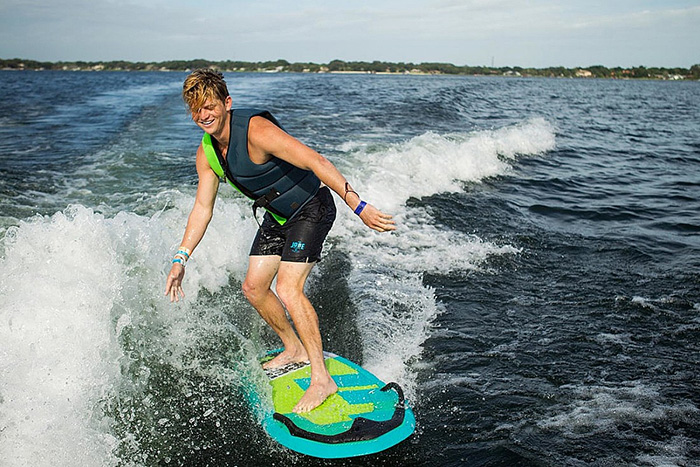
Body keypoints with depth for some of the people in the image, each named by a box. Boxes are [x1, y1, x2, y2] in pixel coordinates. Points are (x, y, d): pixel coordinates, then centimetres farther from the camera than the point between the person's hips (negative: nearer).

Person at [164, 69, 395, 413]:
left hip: (311, 208, -9)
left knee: (288, 291, -20)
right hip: (277, 215, 9)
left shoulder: (255, 130, -29)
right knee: (253, 287, 10)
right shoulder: (206, 153, -3)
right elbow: (202, 208, 6)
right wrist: (180, 259, 3)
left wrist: (358, 206, -41)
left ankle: (322, 378, -9)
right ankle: (295, 349, 31)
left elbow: (316, 162, -35)